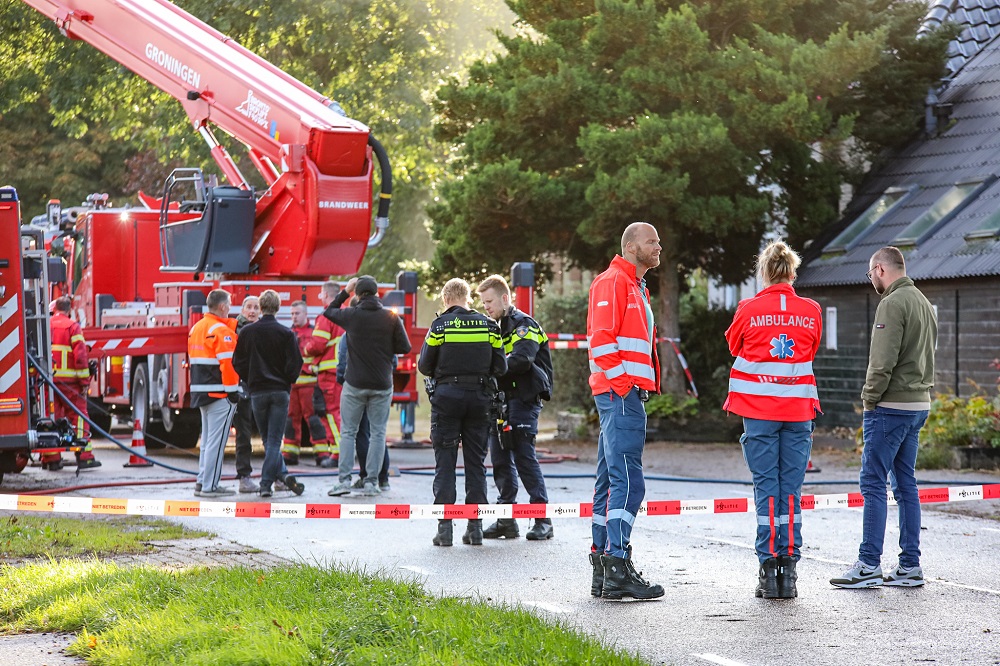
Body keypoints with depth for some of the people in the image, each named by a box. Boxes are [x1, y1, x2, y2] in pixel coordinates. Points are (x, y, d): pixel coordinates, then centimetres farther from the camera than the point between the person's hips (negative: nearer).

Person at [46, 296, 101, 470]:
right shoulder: (72, 327, -4)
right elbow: (80, 355, -10)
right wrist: (84, 381, -7)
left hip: (46, 379, 4)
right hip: (69, 382, -4)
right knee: (78, 415, 1)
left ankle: (51, 459, 9)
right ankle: (84, 456, -4)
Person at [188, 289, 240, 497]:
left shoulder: (196, 328, 16)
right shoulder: (221, 331, -14)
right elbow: (227, 363, -20)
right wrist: (233, 391, -17)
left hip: (201, 392, 9)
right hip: (219, 393, -9)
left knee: (207, 439, 16)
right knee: (216, 441, -6)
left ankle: (202, 482, 18)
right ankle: (210, 486, -7)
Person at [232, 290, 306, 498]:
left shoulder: (247, 332, -1)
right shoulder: (286, 334, -7)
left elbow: (238, 363, 2)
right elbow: (295, 364, -6)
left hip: (257, 392, 1)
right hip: (280, 391, -1)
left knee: (268, 439, 14)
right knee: (274, 440, 1)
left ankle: (283, 474, 1)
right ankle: (266, 484, -6)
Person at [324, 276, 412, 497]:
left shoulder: (351, 315, -5)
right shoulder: (391, 317, -5)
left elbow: (329, 312, 14)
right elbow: (405, 348, -3)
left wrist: (344, 291, 20)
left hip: (354, 384, 0)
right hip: (382, 384, 0)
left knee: (348, 431, 8)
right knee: (378, 432, 7)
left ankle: (344, 480, 0)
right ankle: (371, 482, 3)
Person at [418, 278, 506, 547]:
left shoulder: (440, 325, -5)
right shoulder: (488, 326, 3)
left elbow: (424, 366, -3)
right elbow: (501, 367, 2)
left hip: (447, 396, -3)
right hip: (479, 397, 3)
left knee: (445, 463, 2)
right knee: (476, 462, 9)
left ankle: (445, 527, -2)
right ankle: (475, 526, 8)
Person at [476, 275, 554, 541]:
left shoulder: (524, 325, -6)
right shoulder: (497, 328, 21)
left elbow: (521, 360, -22)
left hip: (523, 399, -9)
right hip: (501, 399, 9)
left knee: (524, 457, -10)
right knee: (500, 458, 6)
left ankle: (543, 520, -7)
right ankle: (507, 518, 11)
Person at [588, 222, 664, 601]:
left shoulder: (635, 287, 23)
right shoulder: (613, 282, -9)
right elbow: (601, 338, -18)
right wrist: (622, 383, -19)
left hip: (628, 395, 11)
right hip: (620, 394, -11)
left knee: (611, 481, 11)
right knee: (627, 481, -14)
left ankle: (603, 569, 15)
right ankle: (617, 569, -17)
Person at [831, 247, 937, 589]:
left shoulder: (892, 304, -14)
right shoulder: (924, 303, 16)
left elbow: (883, 361, -21)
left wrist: (870, 398, -9)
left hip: (891, 406, -9)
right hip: (919, 404, 9)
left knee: (873, 483, -6)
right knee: (905, 484, 11)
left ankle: (869, 565, -6)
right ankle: (910, 566, 12)